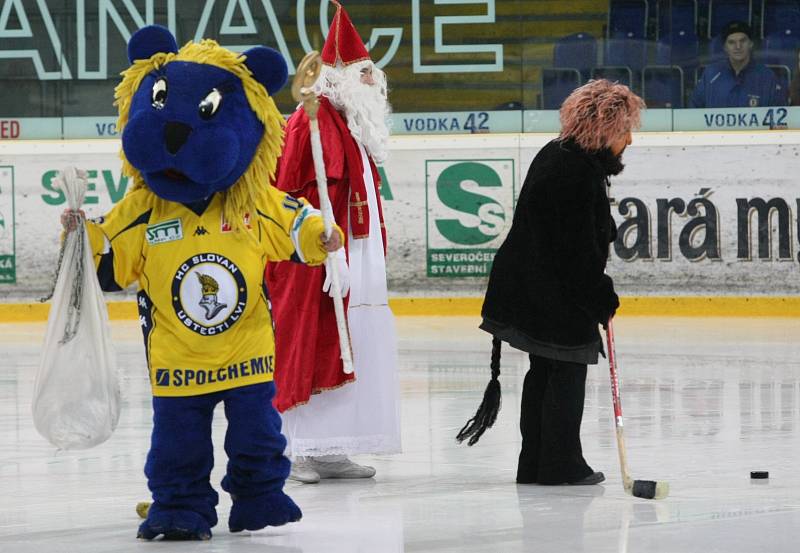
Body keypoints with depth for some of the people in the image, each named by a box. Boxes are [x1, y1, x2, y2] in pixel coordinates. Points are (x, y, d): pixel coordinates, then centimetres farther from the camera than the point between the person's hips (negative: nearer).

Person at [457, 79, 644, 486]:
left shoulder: (557, 155, 10)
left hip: (529, 283, 10)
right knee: (568, 369, 0)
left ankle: (535, 464, 21)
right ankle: (562, 464, 5)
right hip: (557, 295, -10)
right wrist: (602, 301, -11)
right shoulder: (578, 175, -22)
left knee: (545, 371, 15)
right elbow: (580, 252, -21)